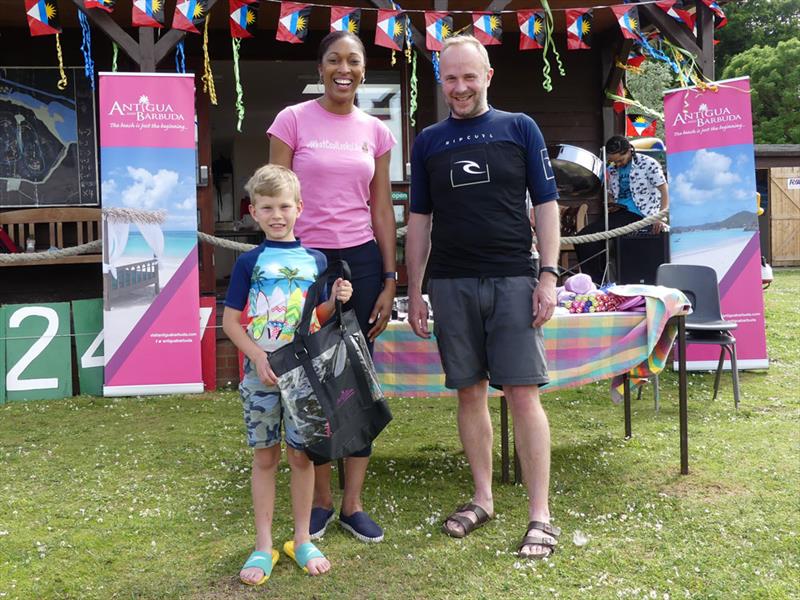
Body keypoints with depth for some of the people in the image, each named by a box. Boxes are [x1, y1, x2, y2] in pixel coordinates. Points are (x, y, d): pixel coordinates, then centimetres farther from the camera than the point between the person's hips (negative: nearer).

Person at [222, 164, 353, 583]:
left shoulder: (315, 260, 6)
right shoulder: (250, 262, 0)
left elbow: (319, 319, 10)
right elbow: (230, 321, -1)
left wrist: (336, 300, -10)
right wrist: (258, 358, -13)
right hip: (260, 372, -1)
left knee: (301, 455, 8)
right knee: (265, 456, 6)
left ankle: (302, 540, 22)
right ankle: (263, 546, 17)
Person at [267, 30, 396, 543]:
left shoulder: (376, 131, 8)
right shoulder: (293, 121, -1)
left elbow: (382, 211, 9)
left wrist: (390, 280, 5)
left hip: (362, 261, 3)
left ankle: (353, 504, 17)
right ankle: (321, 499, 22)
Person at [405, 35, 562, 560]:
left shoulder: (520, 128, 5)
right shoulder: (428, 141, 11)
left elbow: (546, 205, 4)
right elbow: (420, 218, 13)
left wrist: (549, 275, -5)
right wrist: (414, 290, 8)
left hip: (513, 280, -2)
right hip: (451, 283, 3)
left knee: (523, 394, -5)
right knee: (470, 393, 8)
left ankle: (540, 515, 2)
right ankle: (482, 500, 22)